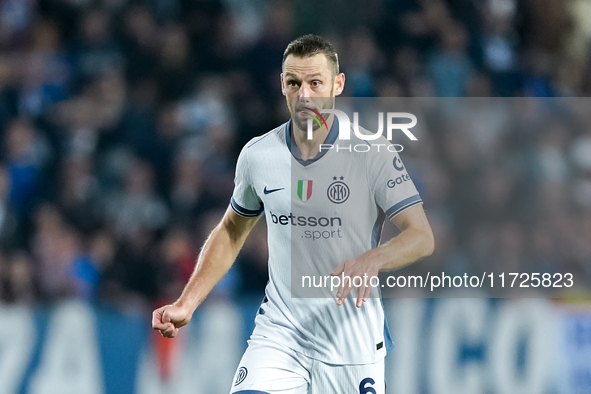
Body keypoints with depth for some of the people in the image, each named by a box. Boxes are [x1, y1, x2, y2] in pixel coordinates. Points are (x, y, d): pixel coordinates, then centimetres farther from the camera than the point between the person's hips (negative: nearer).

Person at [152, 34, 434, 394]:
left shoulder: (374, 153, -9)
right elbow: (231, 232, 18)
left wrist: (372, 260, -34)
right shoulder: (257, 155, 2)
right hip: (279, 327, 2)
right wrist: (186, 304, 9)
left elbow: (422, 236, -13)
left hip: (353, 338, -2)